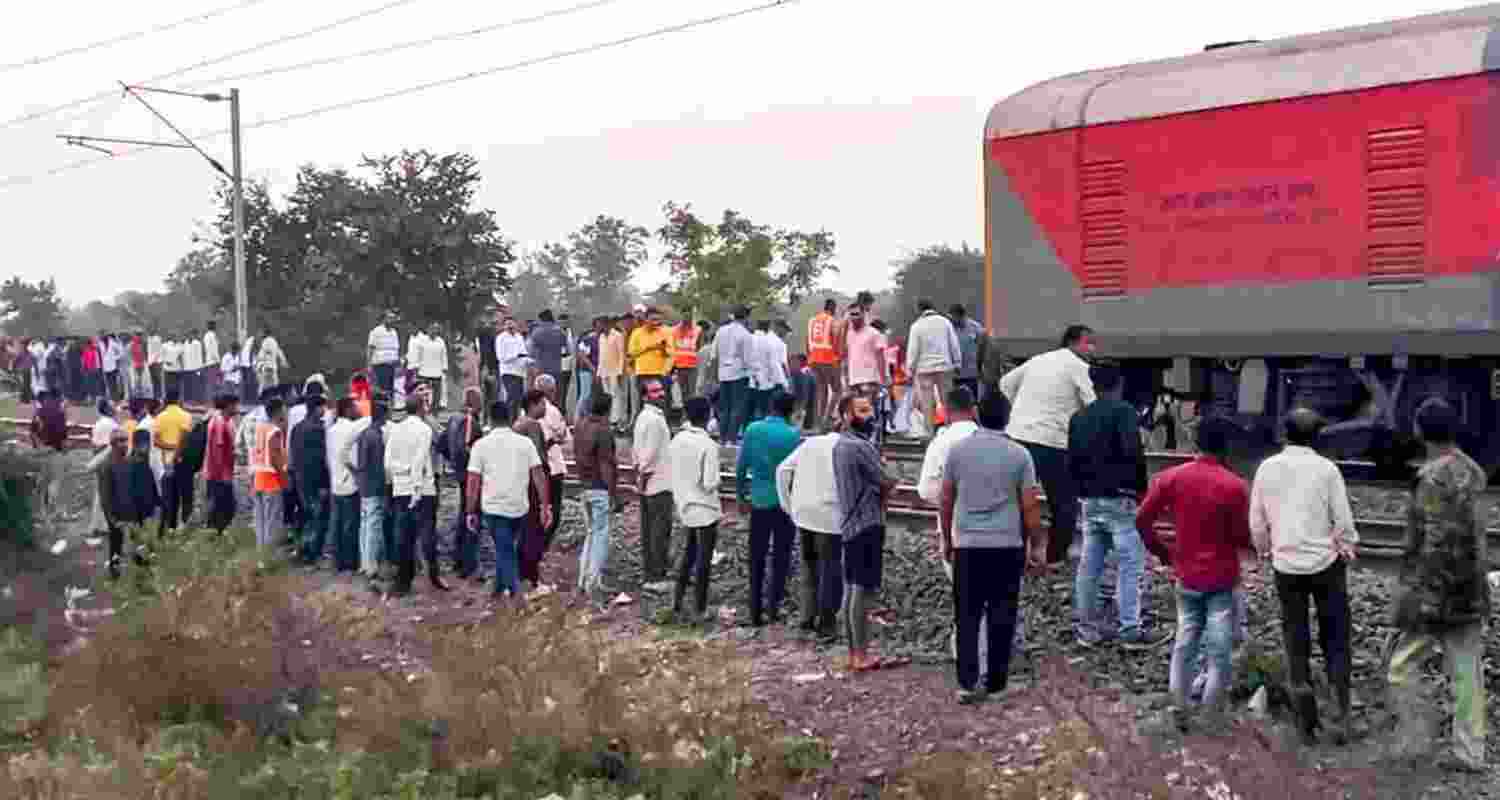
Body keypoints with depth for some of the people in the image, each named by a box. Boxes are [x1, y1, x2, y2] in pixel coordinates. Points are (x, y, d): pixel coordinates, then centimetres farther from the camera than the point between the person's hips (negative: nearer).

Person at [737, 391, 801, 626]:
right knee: (780, 557, 8)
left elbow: (741, 467, 2)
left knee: (757, 558, 10)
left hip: (758, 501, 3)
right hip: (784, 502, -3)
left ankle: (756, 611, 12)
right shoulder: (793, 435, -12)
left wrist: (741, 497, 13)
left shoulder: (752, 430, -3)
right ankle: (773, 605, 4)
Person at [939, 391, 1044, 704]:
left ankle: (967, 682, -2)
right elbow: (1030, 506, -2)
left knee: (967, 616, 5)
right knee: (1001, 616, 9)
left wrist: (947, 539, 17)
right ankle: (995, 680, 15)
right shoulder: (1019, 455, -3)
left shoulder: (958, 449, 0)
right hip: (1007, 546, -1)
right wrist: (1036, 546, 8)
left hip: (967, 545, 1)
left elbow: (946, 499, 5)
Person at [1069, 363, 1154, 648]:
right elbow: (1133, 452, -19)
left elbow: (1072, 460, 12)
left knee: (1089, 566, 11)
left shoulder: (1079, 417, 12)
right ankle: (1130, 630, -5)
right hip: (1120, 499, -7)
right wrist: (1141, 488, -8)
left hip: (1090, 501, 7)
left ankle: (1085, 627, 16)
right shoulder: (1124, 411, -8)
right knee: (1131, 565, -3)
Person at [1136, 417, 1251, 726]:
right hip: (1222, 579, -4)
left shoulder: (1170, 478, -5)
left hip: (1186, 576, 4)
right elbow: (1242, 537, -12)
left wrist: (1160, 550, 11)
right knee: (1219, 649, 6)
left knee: (1185, 642, 15)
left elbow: (1142, 520, -4)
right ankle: (1211, 713, 10)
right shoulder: (1234, 486, -16)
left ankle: (1179, 709, 14)